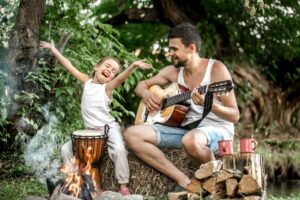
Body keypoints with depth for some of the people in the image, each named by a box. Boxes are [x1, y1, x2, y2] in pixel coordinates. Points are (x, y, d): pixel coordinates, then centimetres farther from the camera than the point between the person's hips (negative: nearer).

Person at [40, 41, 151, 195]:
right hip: (90, 130, 5)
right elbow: (70, 67, 9)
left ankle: (123, 186, -19)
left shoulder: (108, 87, -5)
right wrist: (53, 49, 9)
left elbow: (121, 78, -24)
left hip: (109, 128, -5)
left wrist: (133, 65, -44)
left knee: (119, 149, -30)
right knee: (66, 149, -3)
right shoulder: (87, 82, 8)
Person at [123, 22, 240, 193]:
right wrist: (146, 94, -4)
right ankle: (184, 181, -18)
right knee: (132, 135, -14)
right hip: (185, 127, 6)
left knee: (191, 140, -43)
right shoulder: (173, 71, 8)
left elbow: (235, 116, -12)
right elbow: (142, 85, 21)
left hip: (216, 129, -6)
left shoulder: (216, 69, -9)